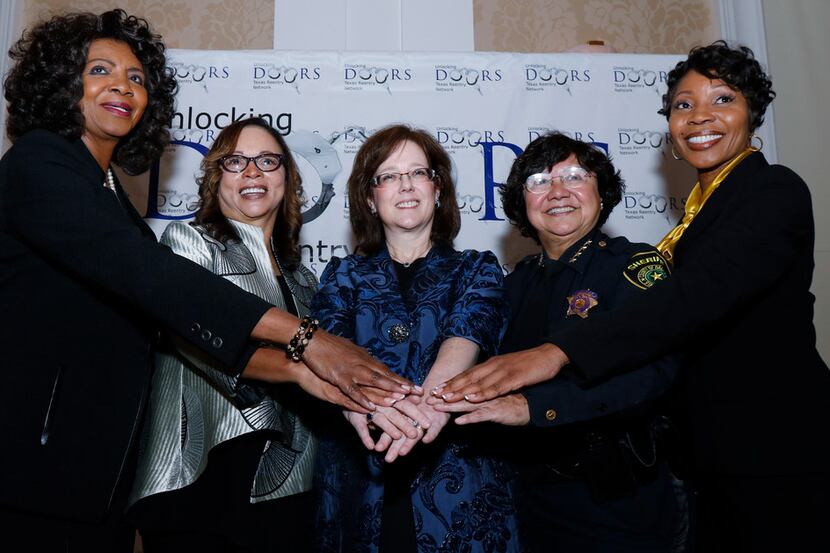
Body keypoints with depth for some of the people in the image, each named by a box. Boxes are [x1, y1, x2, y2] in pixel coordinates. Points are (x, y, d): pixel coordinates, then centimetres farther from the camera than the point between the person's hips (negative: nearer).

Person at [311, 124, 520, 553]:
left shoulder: (477, 270, 7)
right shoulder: (342, 275, 9)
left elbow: (466, 332, -13)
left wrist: (433, 394, -35)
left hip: (458, 482, 0)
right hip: (358, 482, 1)